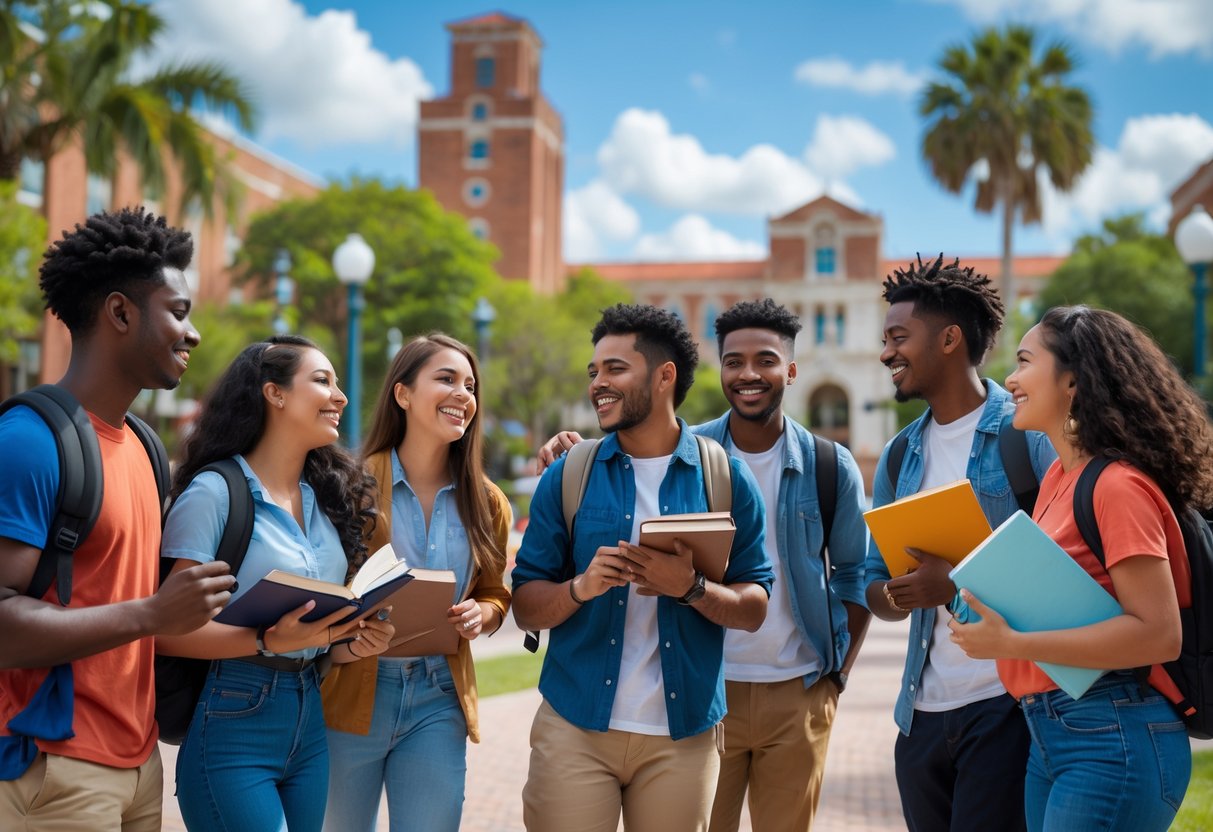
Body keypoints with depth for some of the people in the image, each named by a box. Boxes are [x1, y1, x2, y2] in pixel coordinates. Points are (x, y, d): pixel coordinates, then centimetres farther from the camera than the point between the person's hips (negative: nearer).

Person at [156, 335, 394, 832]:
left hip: (310, 726, 7)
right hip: (233, 728, -7)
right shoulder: (214, 492, -11)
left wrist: (354, 644, -3)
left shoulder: (329, 499, 9)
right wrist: (270, 642, -28)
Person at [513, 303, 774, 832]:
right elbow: (526, 608, 2)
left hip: (683, 733, 0)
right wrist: (580, 587, -17)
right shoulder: (567, 477, 2)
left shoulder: (726, 478, 1)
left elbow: (754, 609, 1)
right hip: (575, 727, 0)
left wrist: (691, 589, -18)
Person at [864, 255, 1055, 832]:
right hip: (923, 711, 6)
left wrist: (960, 585, -20)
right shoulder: (900, 456, 12)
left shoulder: (1028, 434, -7)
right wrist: (891, 595, -9)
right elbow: (876, 585, 14)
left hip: (1007, 704, -6)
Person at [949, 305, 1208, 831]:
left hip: (1114, 740, -9)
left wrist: (1012, 644, -22)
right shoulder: (1060, 475, 11)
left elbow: (1159, 634, -21)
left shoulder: (1119, 486, -16)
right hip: (1050, 734, 9)